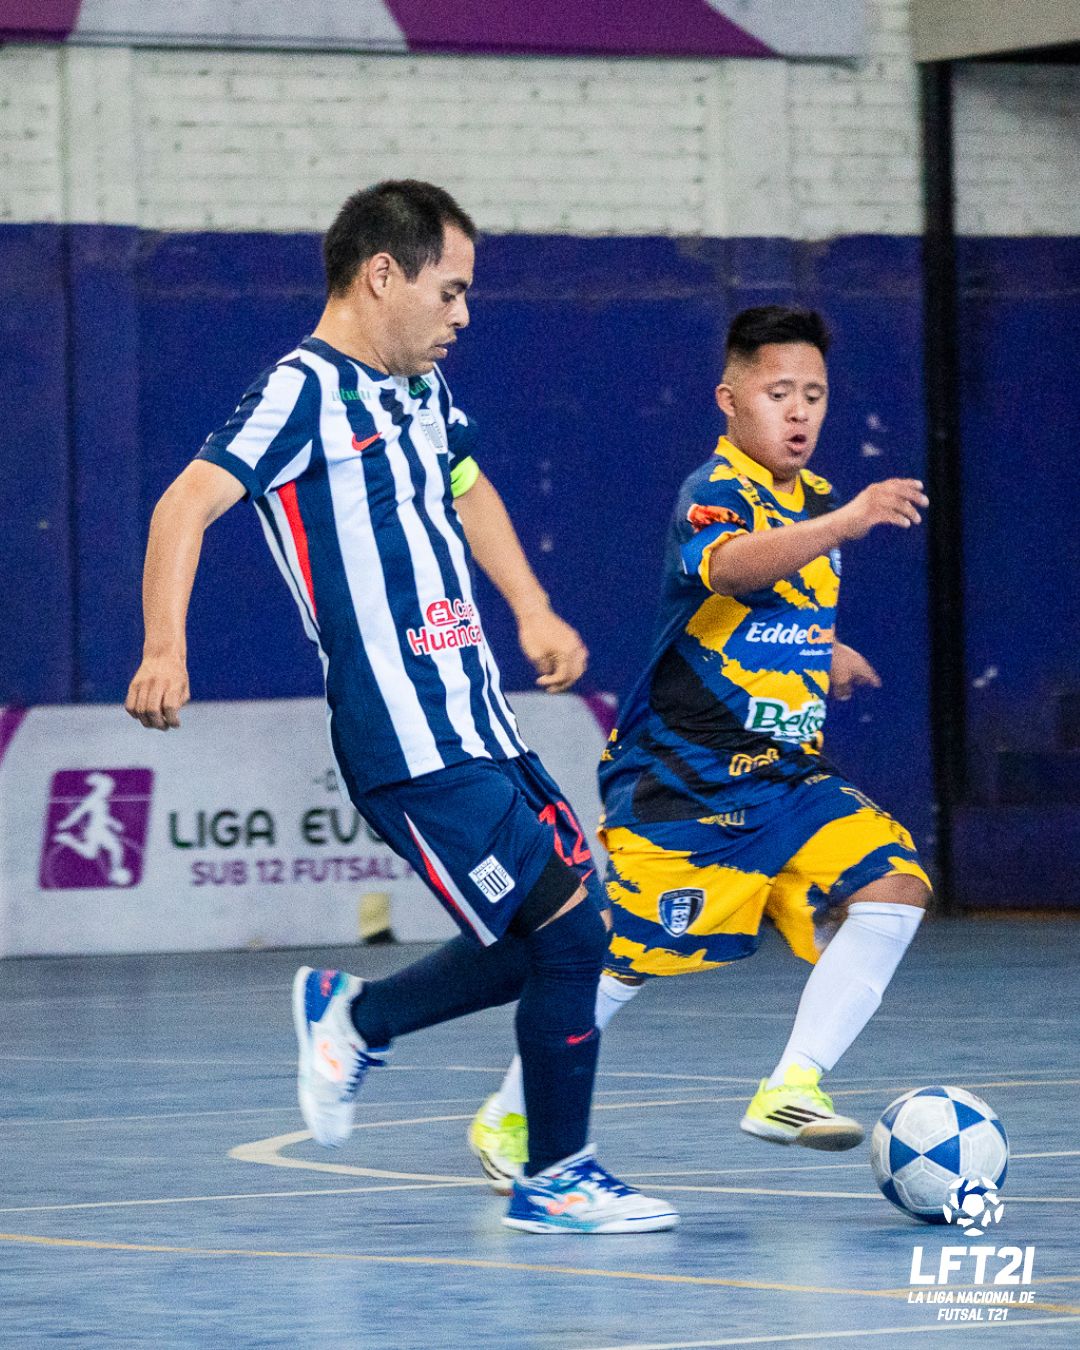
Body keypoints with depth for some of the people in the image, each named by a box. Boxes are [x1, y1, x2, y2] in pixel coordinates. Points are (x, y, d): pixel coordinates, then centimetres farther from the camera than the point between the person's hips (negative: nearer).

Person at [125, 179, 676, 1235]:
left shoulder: (422, 388, 16)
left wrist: (531, 611, 29)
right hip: (408, 745, -9)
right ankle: (555, 1178, 5)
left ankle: (353, 1019, 28)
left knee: (550, 938, 13)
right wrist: (165, 647, -36)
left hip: (473, 723, 9)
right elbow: (188, 502, -23)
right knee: (568, 925, -8)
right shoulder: (307, 389, -11)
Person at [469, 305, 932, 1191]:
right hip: (679, 776, -7)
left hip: (787, 777, 7)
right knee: (622, 958, -2)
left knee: (895, 883, -13)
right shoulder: (714, 493, -15)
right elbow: (729, 563, -42)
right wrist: (846, 522, -53)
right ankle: (507, 1117, 19)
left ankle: (793, 1088, -13)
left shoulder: (815, 500, 11)